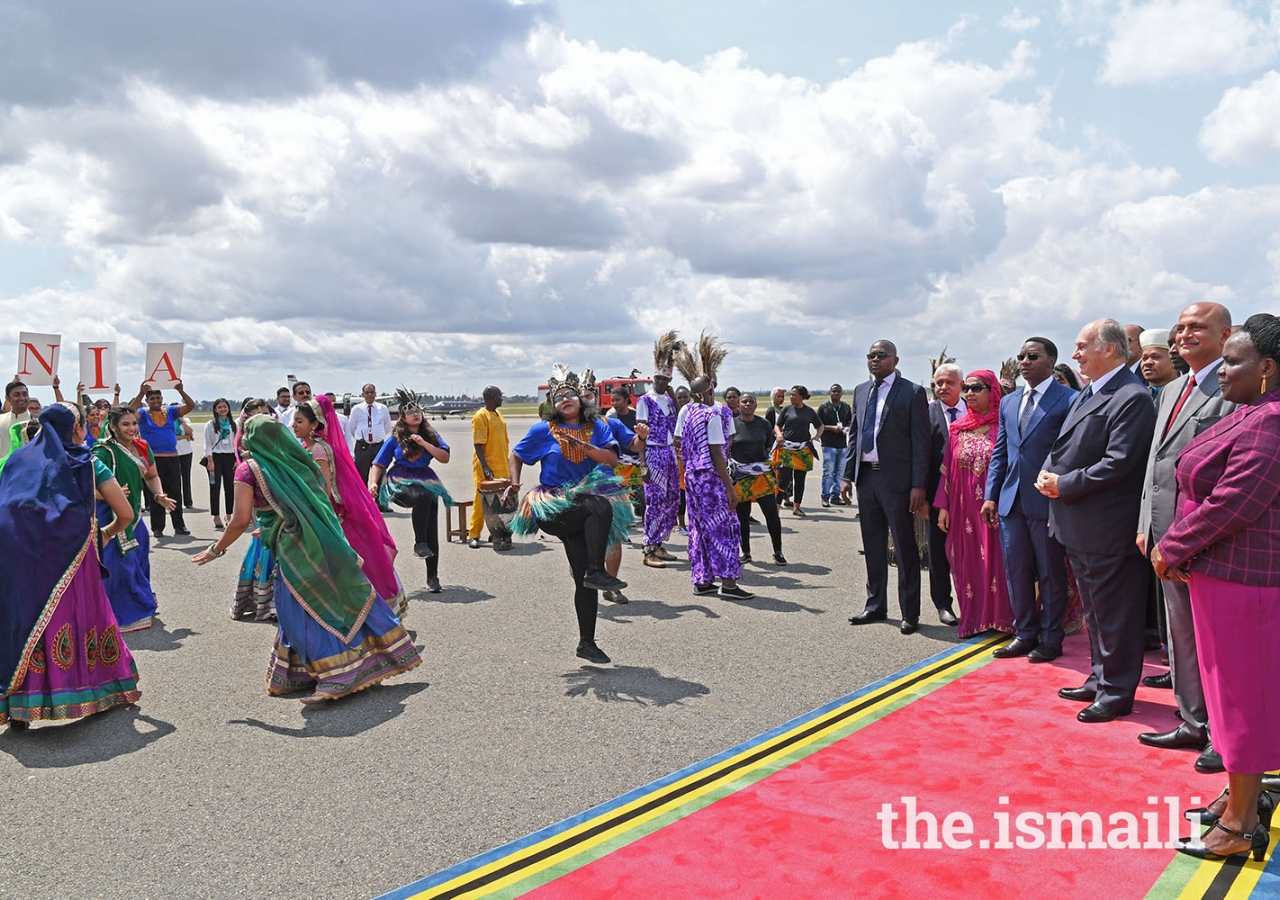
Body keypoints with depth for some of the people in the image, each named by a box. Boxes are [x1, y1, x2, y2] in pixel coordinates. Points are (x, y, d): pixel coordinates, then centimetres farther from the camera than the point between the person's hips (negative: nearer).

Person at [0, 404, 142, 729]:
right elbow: (126, 514, 6)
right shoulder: (87, 463, 8)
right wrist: (106, 534, 26)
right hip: (70, 554, -2)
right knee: (84, 615, 9)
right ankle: (110, 689, 22)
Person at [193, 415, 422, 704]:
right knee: (352, 598, 12)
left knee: (308, 610, 4)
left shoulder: (248, 470, -3)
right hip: (325, 540, 6)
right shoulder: (293, 460, 13)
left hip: (294, 550, -6)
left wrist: (216, 550, 5)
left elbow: (240, 521, -9)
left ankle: (334, 677, 2)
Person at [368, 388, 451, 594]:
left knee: (432, 531, -4)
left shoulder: (431, 435, 11)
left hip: (426, 480, 3)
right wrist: (373, 483, -10)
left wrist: (424, 443, -11)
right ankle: (419, 544, -27)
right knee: (422, 497, -39)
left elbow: (445, 458, -2)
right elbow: (378, 464, 7)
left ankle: (432, 577, 4)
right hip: (400, 481, -3)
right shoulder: (396, 438, 7)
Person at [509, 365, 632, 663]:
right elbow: (516, 456, 12)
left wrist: (582, 445, -19)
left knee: (584, 580, 4)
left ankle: (587, 643, 14)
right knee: (601, 506, -33)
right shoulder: (543, 430, 0)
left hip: (580, 511, 4)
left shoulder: (596, 426, 6)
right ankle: (597, 572, -26)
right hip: (551, 509, -4)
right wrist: (515, 484, -3)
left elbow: (611, 460, -8)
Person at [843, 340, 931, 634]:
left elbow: (921, 442, -8)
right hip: (866, 477, 6)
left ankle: (910, 613, 11)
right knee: (873, 545, 14)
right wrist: (847, 475, 9)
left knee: (905, 547, 2)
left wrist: (918, 485, -14)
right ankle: (876, 606, 26)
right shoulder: (861, 391, 13)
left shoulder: (912, 392, -5)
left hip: (896, 479, -6)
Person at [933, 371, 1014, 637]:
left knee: (995, 559, 0)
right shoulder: (957, 429, 9)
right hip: (964, 509, 4)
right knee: (967, 562, 7)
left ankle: (1000, 617, 13)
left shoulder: (1002, 425, -2)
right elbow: (947, 469, 9)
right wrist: (943, 506, 4)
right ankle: (973, 618, 17)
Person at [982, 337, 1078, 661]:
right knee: (1016, 572, 12)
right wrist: (991, 496, 9)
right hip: (1011, 501, 6)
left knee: (1051, 573, 7)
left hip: (1047, 501, -6)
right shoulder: (1008, 402, 14)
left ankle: (1051, 639, 19)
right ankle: (1025, 634, 25)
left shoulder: (1069, 400, -6)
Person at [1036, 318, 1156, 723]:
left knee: (1113, 615, 3)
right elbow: (1064, 447, 19)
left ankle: (1116, 693, 15)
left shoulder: (1132, 398, -16)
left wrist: (1064, 485, -16)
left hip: (1108, 530, -10)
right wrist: (1048, 474, -1)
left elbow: (1117, 464, -23)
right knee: (1094, 612, 20)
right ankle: (1100, 680, 33)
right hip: (1079, 527, 10)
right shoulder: (1086, 395, 14)